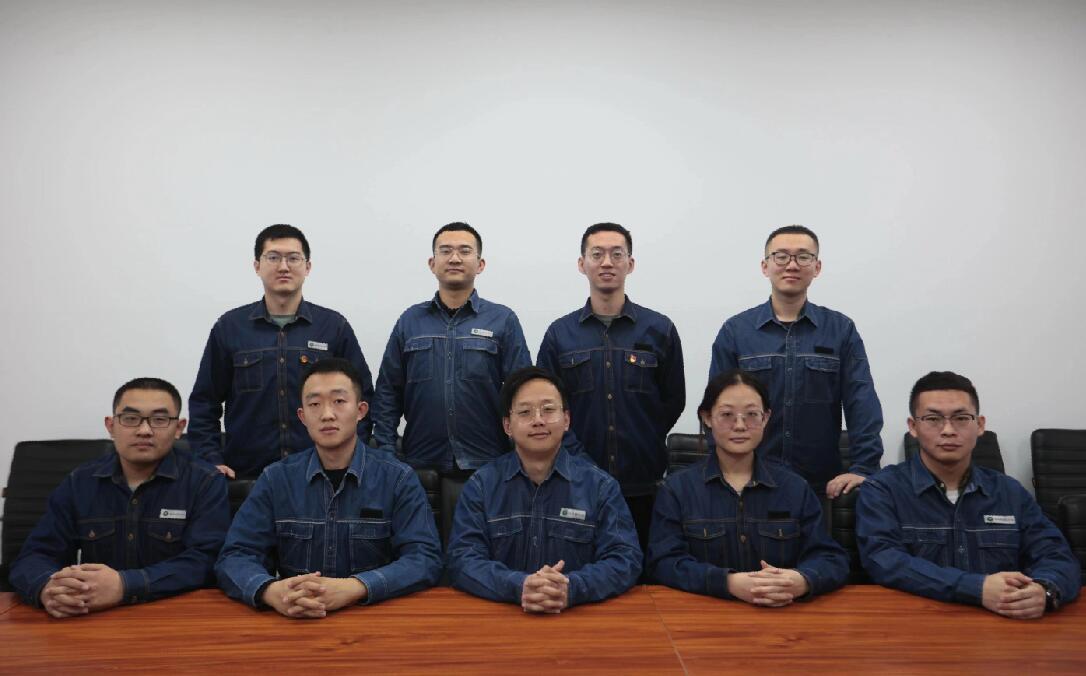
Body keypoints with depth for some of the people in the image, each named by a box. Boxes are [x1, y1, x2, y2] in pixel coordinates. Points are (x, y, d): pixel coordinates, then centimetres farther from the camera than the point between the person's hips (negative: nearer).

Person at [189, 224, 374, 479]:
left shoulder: (335, 326, 1)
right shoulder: (230, 327, 4)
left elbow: (361, 399, 3)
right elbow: (204, 402, 8)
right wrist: (211, 460, -2)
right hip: (245, 475, 1)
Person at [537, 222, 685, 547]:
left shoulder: (659, 329, 3)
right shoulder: (559, 333, 4)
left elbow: (674, 401, 7)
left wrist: (645, 447, 2)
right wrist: (576, 454, -6)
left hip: (643, 487, 0)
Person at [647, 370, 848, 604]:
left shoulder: (796, 488, 8)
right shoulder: (676, 488, 2)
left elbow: (832, 559, 3)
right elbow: (663, 562, -7)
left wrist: (802, 581, -20)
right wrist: (728, 583, -22)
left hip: (784, 613, 2)